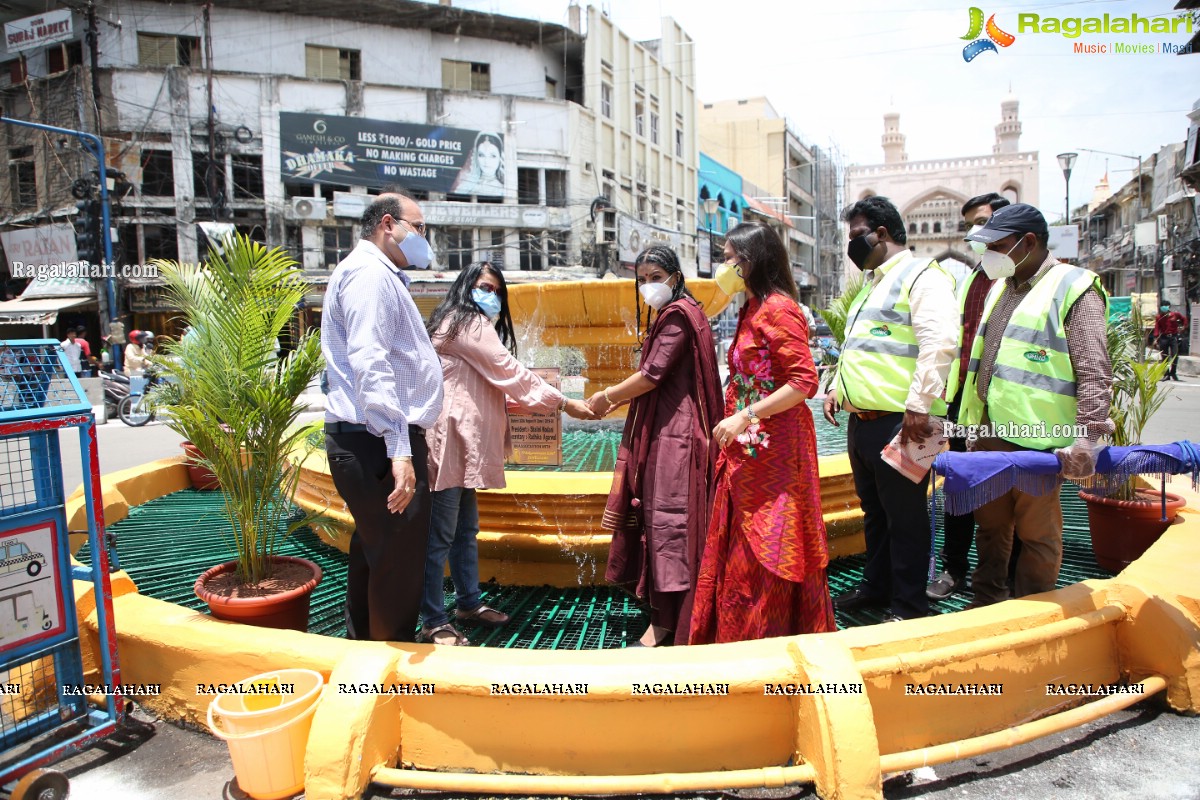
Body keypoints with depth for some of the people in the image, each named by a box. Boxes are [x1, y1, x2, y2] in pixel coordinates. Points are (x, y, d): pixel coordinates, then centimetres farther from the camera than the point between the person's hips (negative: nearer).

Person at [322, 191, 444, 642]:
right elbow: (370, 364, -25)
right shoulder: (369, 272, -11)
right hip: (379, 443, -11)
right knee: (398, 560, -3)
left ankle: (363, 642, 35)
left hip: (376, 442, 11)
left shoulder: (381, 276, 23)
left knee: (373, 552, 21)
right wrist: (399, 449, -31)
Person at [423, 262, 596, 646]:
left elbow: (494, 382, 23)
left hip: (463, 441, 11)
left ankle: (468, 601, 29)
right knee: (441, 535, -5)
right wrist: (564, 404, -6)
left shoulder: (462, 323, 24)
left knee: (466, 528, 17)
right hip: (449, 439, -11)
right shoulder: (469, 323, -8)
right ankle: (433, 621, 2)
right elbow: (511, 373, -11)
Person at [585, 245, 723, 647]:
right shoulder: (667, 315, 20)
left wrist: (607, 397, -7)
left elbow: (653, 374, -18)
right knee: (655, 513, 12)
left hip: (674, 430, -10)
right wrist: (617, 399, 11)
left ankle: (664, 621, -1)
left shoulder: (678, 314, -11)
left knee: (666, 515, -7)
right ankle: (665, 612, 23)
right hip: (662, 428, 10)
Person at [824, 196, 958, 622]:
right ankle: (876, 585, 33)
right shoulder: (872, 283, 21)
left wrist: (919, 406, -24)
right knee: (874, 511, 19)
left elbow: (940, 342, -21)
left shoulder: (921, 276, -9)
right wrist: (837, 387, 15)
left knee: (905, 517, 2)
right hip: (862, 421, 9)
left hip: (899, 423, -9)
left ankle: (909, 604, 14)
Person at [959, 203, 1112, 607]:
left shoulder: (1073, 288, -9)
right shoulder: (1001, 287, 15)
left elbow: (1095, 375, -16)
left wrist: (1086, 437, -25)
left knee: (1037, 533, 7)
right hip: (988, 436, 8)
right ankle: (985, 603, 33)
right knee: (989, 525, 18)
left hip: (1035, 442, -7)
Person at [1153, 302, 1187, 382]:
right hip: (1163, 338, 0)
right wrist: (1156, 339, -15)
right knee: (1164, 357, 2)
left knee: (1175, 356, -6)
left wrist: (1183, 327, 10)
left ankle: (1173, 373, 10)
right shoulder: (1158, 317, 2)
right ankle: (1166, 375, 8)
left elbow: (1184, 319, 21)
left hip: (1173, 337, 0)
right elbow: (1157, 328, -5)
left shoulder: (1175, 314, 4)